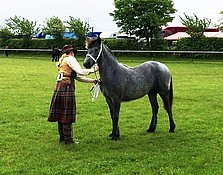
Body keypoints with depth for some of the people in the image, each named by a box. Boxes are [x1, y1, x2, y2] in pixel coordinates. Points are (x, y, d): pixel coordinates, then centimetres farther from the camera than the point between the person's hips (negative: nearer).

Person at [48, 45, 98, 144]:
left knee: (61, 113, 13)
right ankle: (68, 139, 0)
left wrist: (92, 81, 20)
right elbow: (80, 72, -14)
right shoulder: (70, 59, -2)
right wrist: (93, 70, -1)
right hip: (66, 87, -9)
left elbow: (77, 77, 23)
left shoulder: (63, 61, 26)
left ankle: (62, 137, 21)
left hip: (59, 87, 9)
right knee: (67, 114, -5)